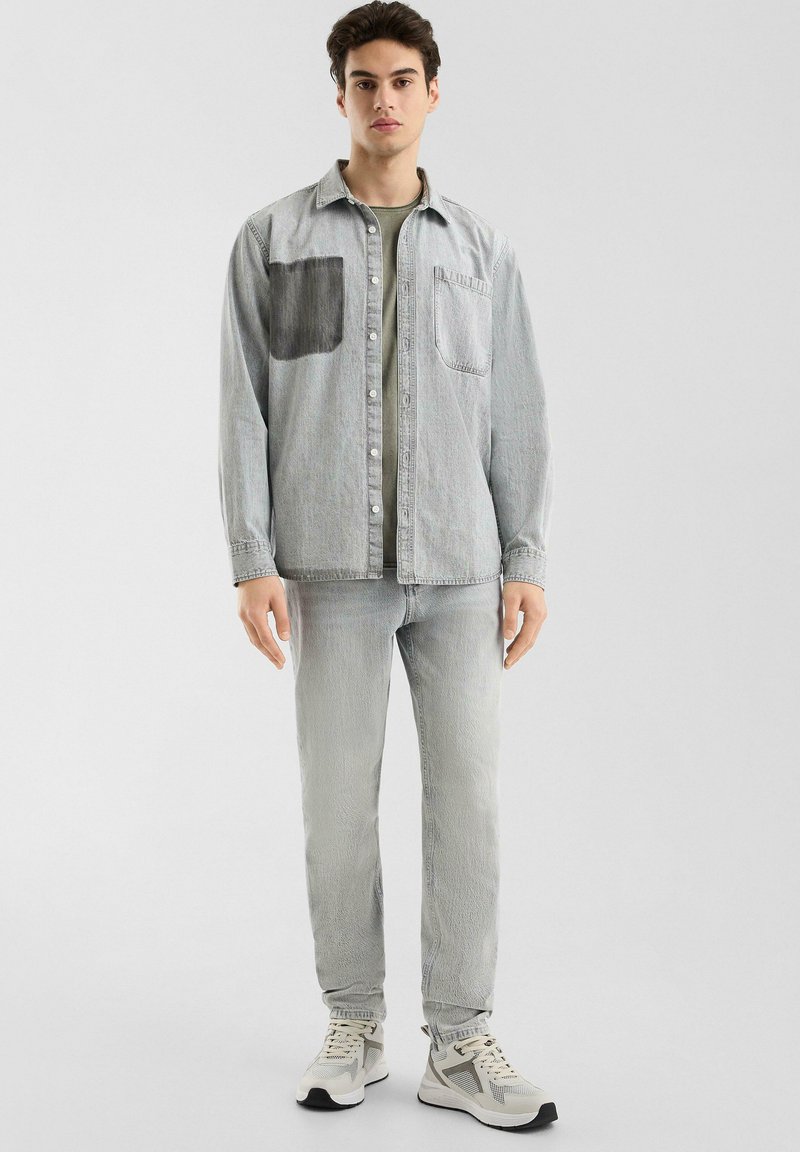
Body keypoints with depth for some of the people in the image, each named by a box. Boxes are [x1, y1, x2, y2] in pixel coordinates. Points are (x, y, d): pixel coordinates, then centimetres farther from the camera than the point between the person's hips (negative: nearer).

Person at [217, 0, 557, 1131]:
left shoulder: (479, 246, 11)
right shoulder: (274, 238, 6)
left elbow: (515, 413, 9)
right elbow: (246, 406, 2)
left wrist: (527, 558, 3)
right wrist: (253, 559, -5)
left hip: (459, 568, 1)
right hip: (332, 569, -1)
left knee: (468, 797, 0)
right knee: (339, 803, 4)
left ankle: (461, 1044, 12)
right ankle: (354, 1028, 20)